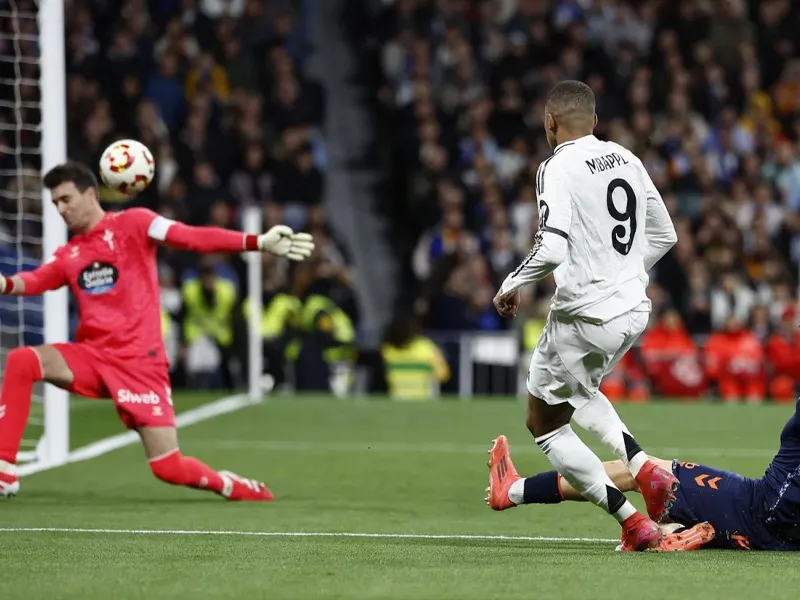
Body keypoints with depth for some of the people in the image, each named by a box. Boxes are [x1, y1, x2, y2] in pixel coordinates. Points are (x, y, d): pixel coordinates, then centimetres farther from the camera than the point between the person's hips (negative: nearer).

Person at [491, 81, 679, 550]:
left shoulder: (558, 169, -14)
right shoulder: (626, 159, 8)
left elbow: (551, 250, -24)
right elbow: (664, 235, 15)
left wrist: (512, 285, -7)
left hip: (586, 314, -8)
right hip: (635, 309, 8)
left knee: (544, 422, 11)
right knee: (580, 392, 34)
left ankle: (633, 522, 2)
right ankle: (644, 466, 10)